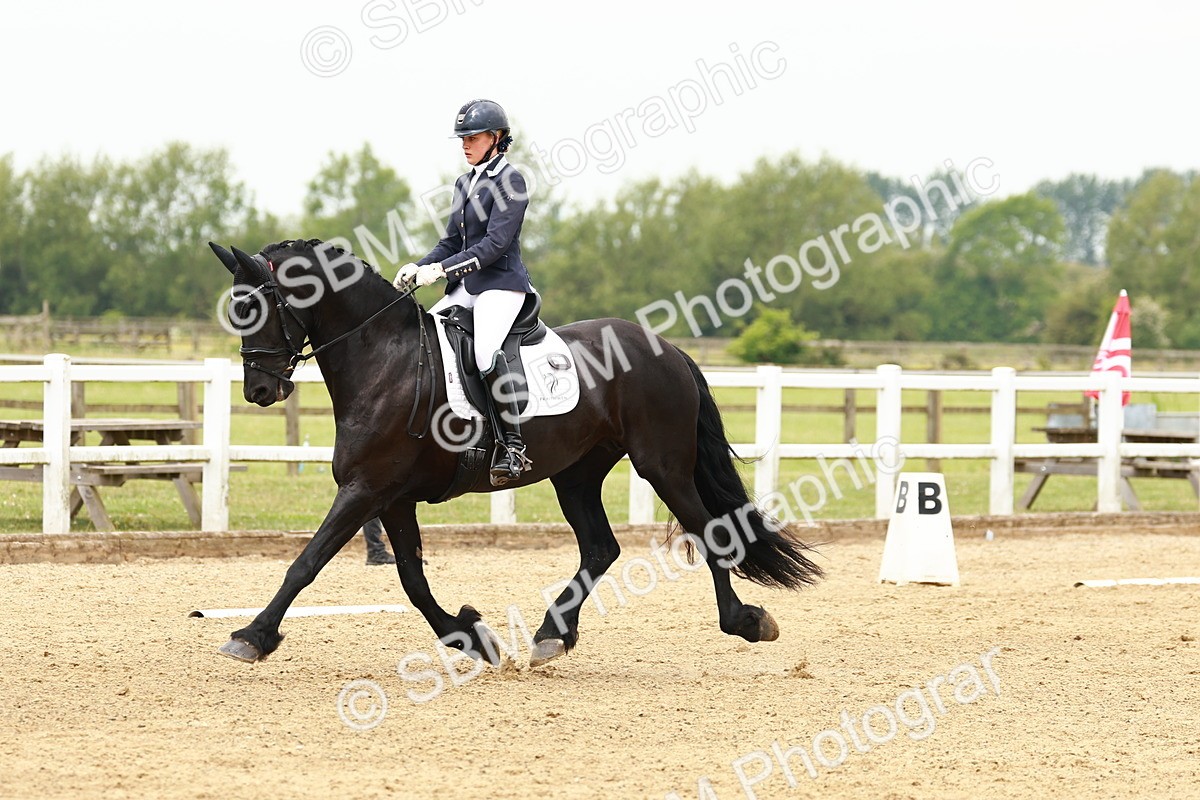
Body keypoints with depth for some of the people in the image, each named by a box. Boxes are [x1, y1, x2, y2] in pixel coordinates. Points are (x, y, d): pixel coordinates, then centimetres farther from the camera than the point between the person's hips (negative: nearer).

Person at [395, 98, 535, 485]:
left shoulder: (509, 180, -8)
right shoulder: (464, 183, 17)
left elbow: (495, 243, -17)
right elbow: (452, 242, 19)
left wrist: (442, 269, -22)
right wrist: (419, 268, 0)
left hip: (502, 283, -9)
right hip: (466, 286, 9)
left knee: (486, 354, -32)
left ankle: (513, 446, -30)